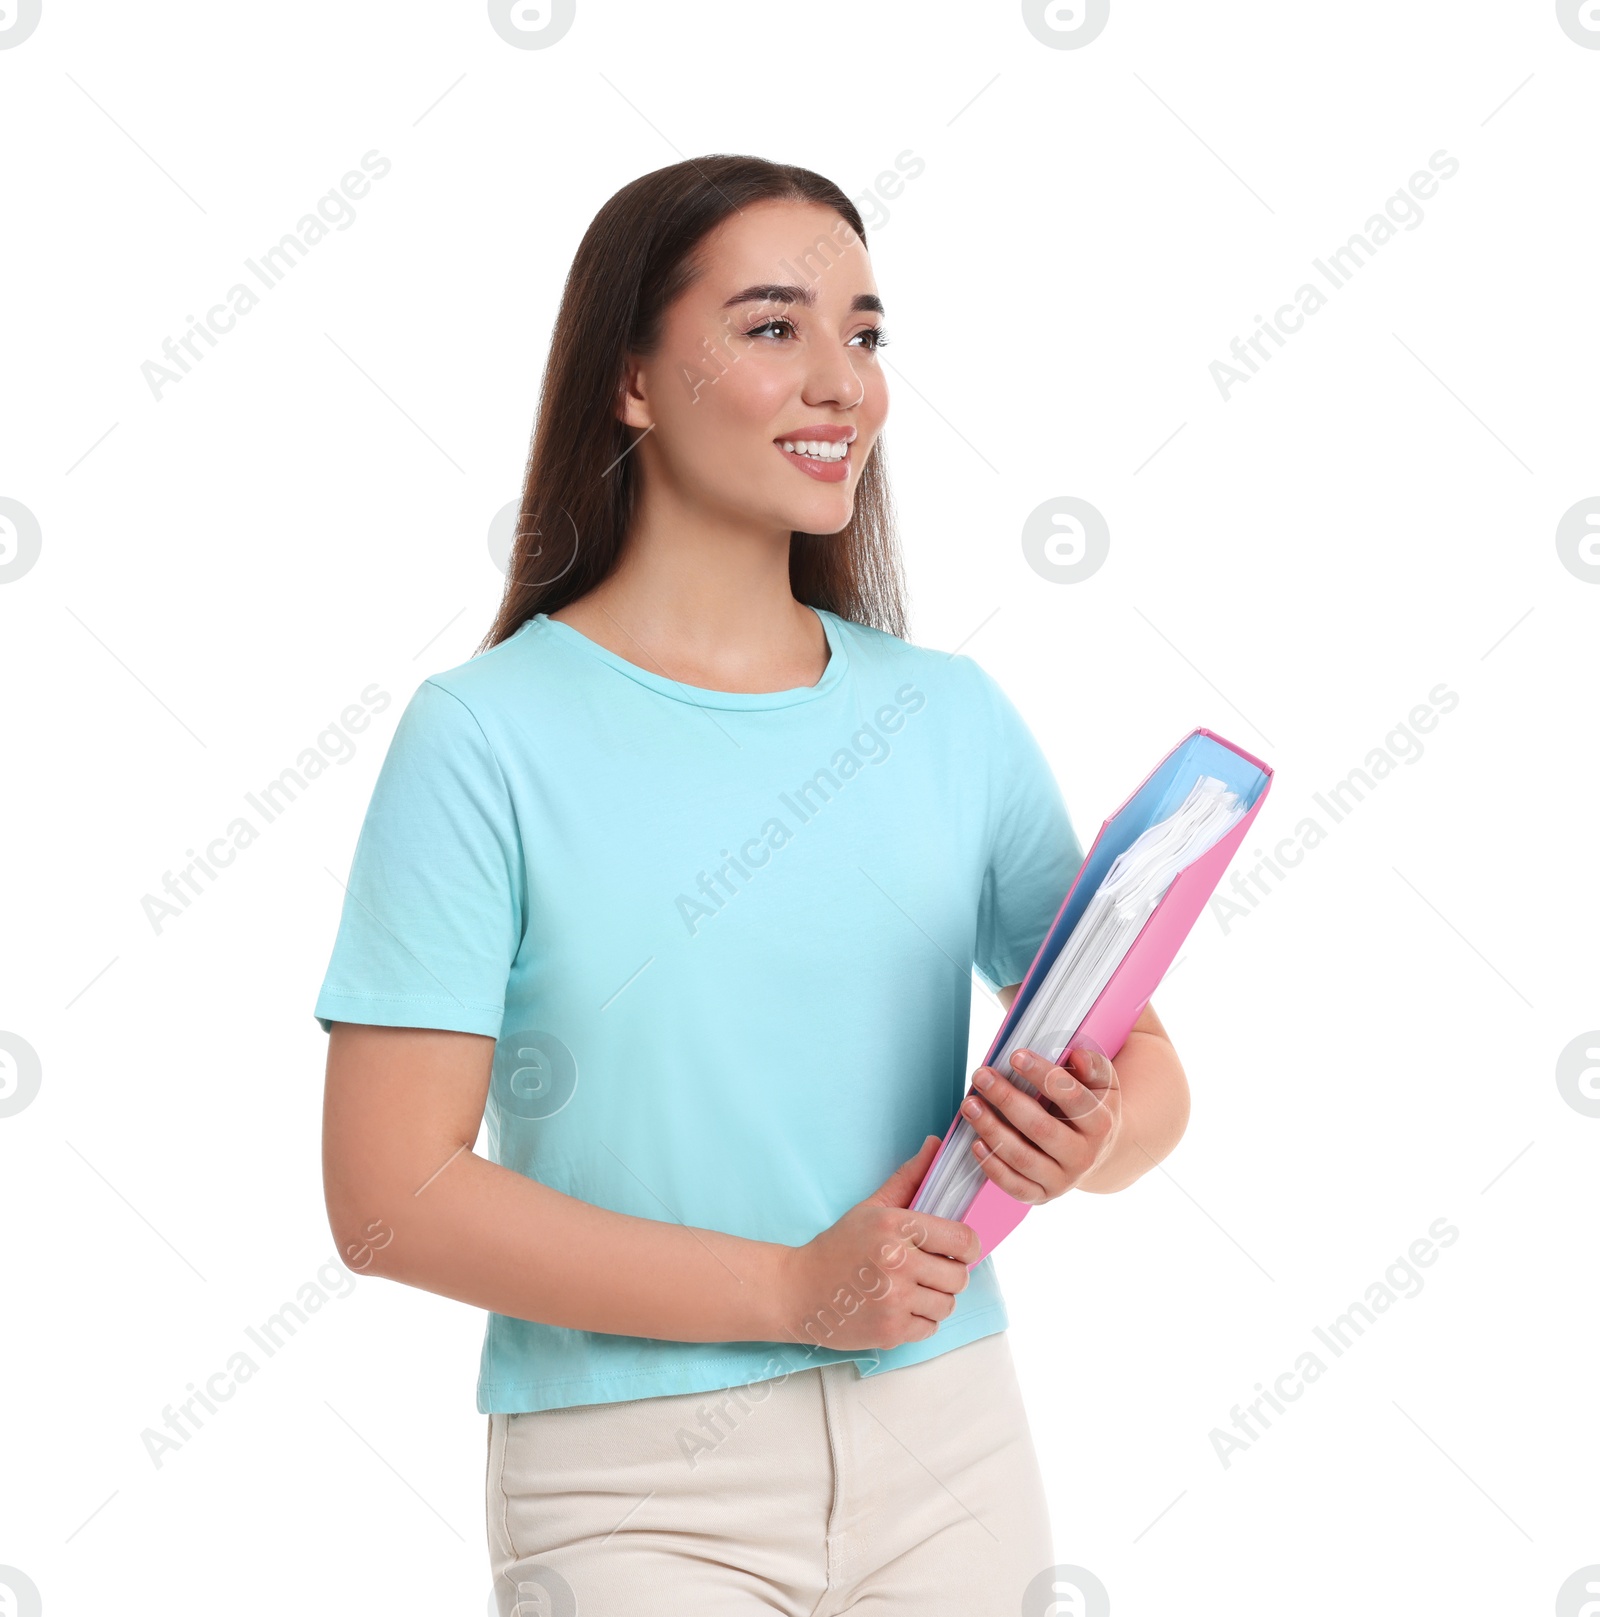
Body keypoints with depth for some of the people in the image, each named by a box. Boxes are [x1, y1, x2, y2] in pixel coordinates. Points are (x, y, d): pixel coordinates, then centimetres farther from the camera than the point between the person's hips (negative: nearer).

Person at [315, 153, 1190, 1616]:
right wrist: (789, 1291, -17)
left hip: (947, 1453, 4)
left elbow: (1144, 1063, 10)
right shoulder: (487, 737, -9)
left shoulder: (954, 717, 3)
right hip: (639, 1493, -4)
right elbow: (391, 1194, -13)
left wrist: (1090, 1138, -13)